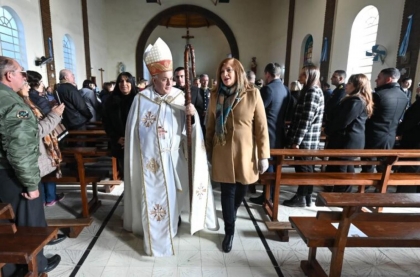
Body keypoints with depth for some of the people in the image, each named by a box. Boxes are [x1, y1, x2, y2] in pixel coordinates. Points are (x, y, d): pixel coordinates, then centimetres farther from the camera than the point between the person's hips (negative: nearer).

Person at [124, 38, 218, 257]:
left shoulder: (180, 97, -1)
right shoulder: (141, 99, -5)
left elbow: (190, 127, -5)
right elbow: (133, 130, -1)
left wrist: (193, 115, -24)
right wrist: (135, 158, -3)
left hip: (173, 157, 2)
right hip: (150, 158, -2)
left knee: (171, 192, 16)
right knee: (153, 195, 8)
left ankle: (171, 223, 41)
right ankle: (156, 236, 26)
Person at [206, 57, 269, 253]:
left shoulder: (253, 94, -7)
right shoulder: (215, 95, 1)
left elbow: (261, 127, -7)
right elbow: (210, 125, 7)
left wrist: (263, 155, -8)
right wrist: (208, 151, 10)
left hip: (245, 152, 0)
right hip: (222, 153, 1)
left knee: (241, 190, 15)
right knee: (227, 192, 5)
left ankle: (231, 216, 46)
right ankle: (229, 231, 24)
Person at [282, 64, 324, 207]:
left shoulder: (312, 92, -15)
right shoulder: (313, 91, 16)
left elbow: (306, 120, -21)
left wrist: (296, 140, -19)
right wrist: (294, 138, 17)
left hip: (305, 139, -9)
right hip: (307, 139, 9)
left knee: (303, 168, 1)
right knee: (305, 168, 15)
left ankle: (301, 198, 14)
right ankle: (306, 197, 26)